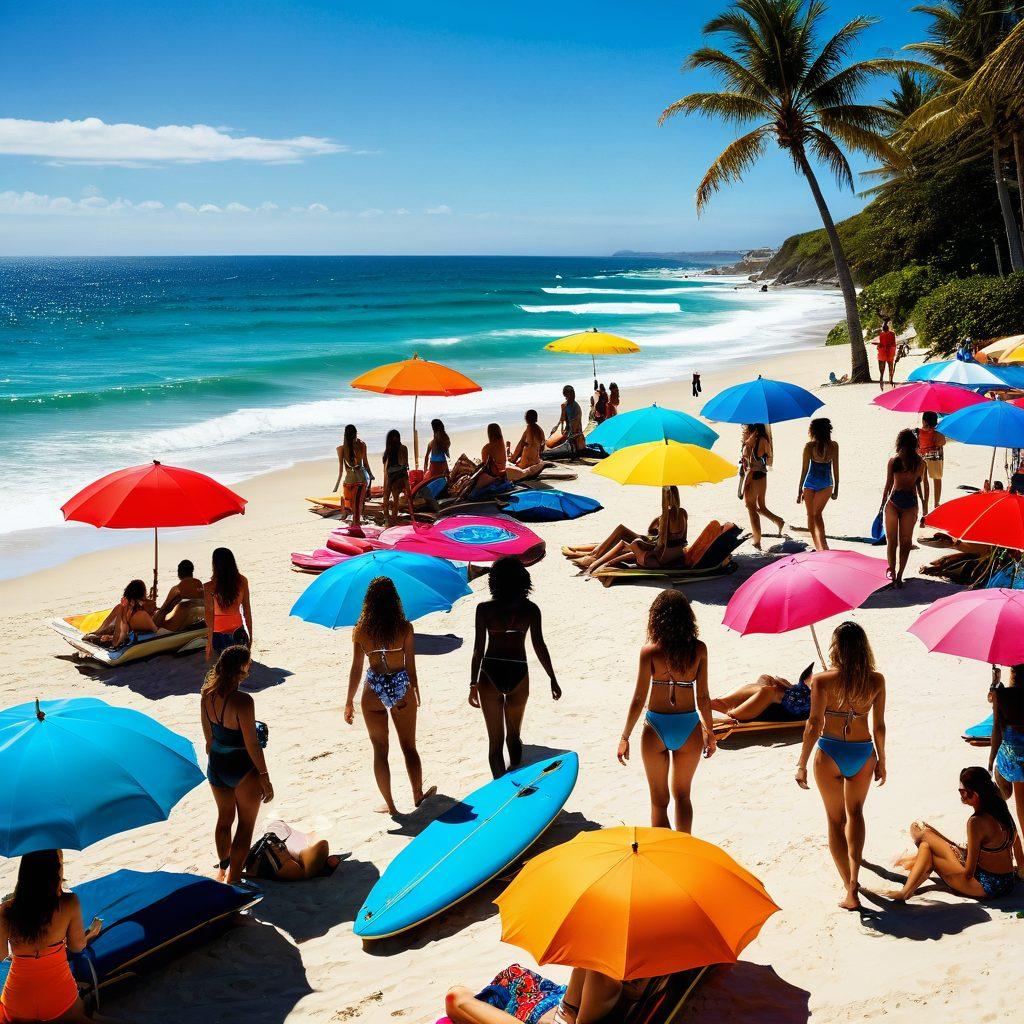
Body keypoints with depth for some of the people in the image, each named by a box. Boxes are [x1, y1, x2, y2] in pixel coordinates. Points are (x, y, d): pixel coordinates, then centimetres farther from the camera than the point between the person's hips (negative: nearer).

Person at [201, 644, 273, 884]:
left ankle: (223, 869, 44)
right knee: (246, 824, 12)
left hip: (216, 765, 7)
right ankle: (233, 880, 16)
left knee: (224, 817, 26)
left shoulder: (207, 696, -6)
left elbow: (209, 738, 5)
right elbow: (252, 745, -21)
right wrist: (265, 778, -12)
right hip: (242, 768, -6)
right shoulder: (242, 701, -27)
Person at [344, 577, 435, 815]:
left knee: (380, 750, 12)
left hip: (373, 691, 0)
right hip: (401, 687, 0)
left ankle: (390, 805, 15)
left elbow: (356, 668, -3)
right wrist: (415, 691, 11)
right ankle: (418, 795, 28)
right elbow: (410, 665, -3)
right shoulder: (405, 627, -7)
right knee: (409, 746, 18)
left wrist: (349, 701, 6)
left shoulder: (360, 630, -6)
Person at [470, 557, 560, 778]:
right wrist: (553, 679, 5)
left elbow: (479, 648, -6)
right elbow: (539, 646, -3)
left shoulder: (484, 609, -6)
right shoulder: (530, 609, -3)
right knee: (513, 735, 23)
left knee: (495, 739, 8)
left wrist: (474, 684, -1)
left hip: (490, 675, -2)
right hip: (518, 676, 2)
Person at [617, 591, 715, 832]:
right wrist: (710, 733, 12)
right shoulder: (698, 649, -6)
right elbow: (702, 697, -2)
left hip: (656, 730, -2)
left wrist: (625, 737, 1)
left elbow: (639, 699, -9)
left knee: (659, 800, 14)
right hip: (689, 730, 2)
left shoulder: (649, 651, -11)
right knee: (682, 796, 22)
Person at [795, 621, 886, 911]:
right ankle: (853, 880, 17)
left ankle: (850, 890, 12)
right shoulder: (876, 680, -7)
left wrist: (802, 764, -5)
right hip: (863, 752, 2)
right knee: (855, 812, 25)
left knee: (836, 818, 12)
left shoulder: (822, 681, -15)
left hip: (829, 752, -2)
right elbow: (879, 726, 0)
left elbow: (814, 725, -13)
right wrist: (881, 761, 13)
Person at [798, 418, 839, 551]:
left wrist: (800, 491, -3)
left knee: (811, 515, 12)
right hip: (827, 483, 3)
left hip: (811, 483, -3)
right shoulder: (834, 446, -2)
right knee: (818, 513, 22)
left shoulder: (809, 446, -11)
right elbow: (836, 469, 1)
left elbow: (804, 469, -9)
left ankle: (818, 547, 11)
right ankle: (823, 546, 12)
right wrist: (836, 489, 10)